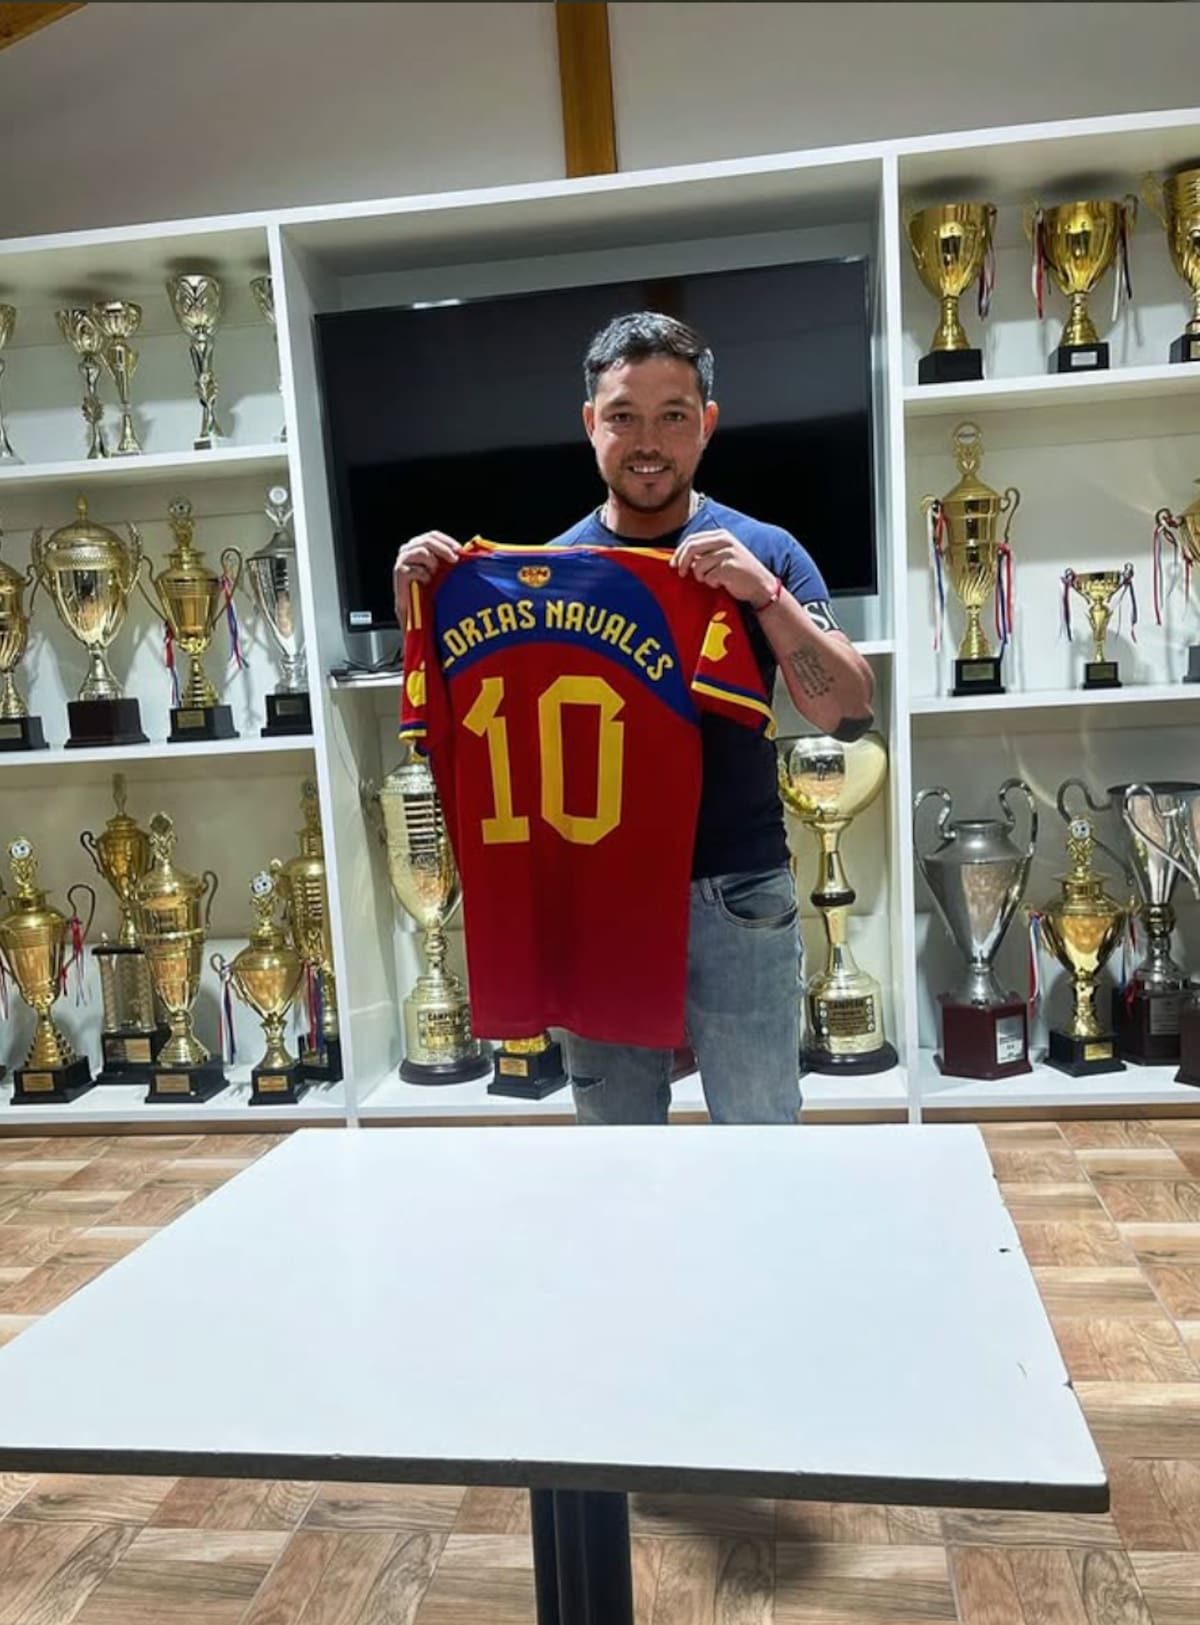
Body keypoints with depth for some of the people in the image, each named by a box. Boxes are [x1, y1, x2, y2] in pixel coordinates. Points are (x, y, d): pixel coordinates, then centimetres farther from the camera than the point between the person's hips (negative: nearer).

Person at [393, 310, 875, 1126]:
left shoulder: (762, 552, -2)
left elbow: (851, 714, -10)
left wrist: (765, 593, -23)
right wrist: (420, 604, -9)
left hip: (736, 894, -2)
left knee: (760, 1130, 11)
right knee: (613, 1131, 18)